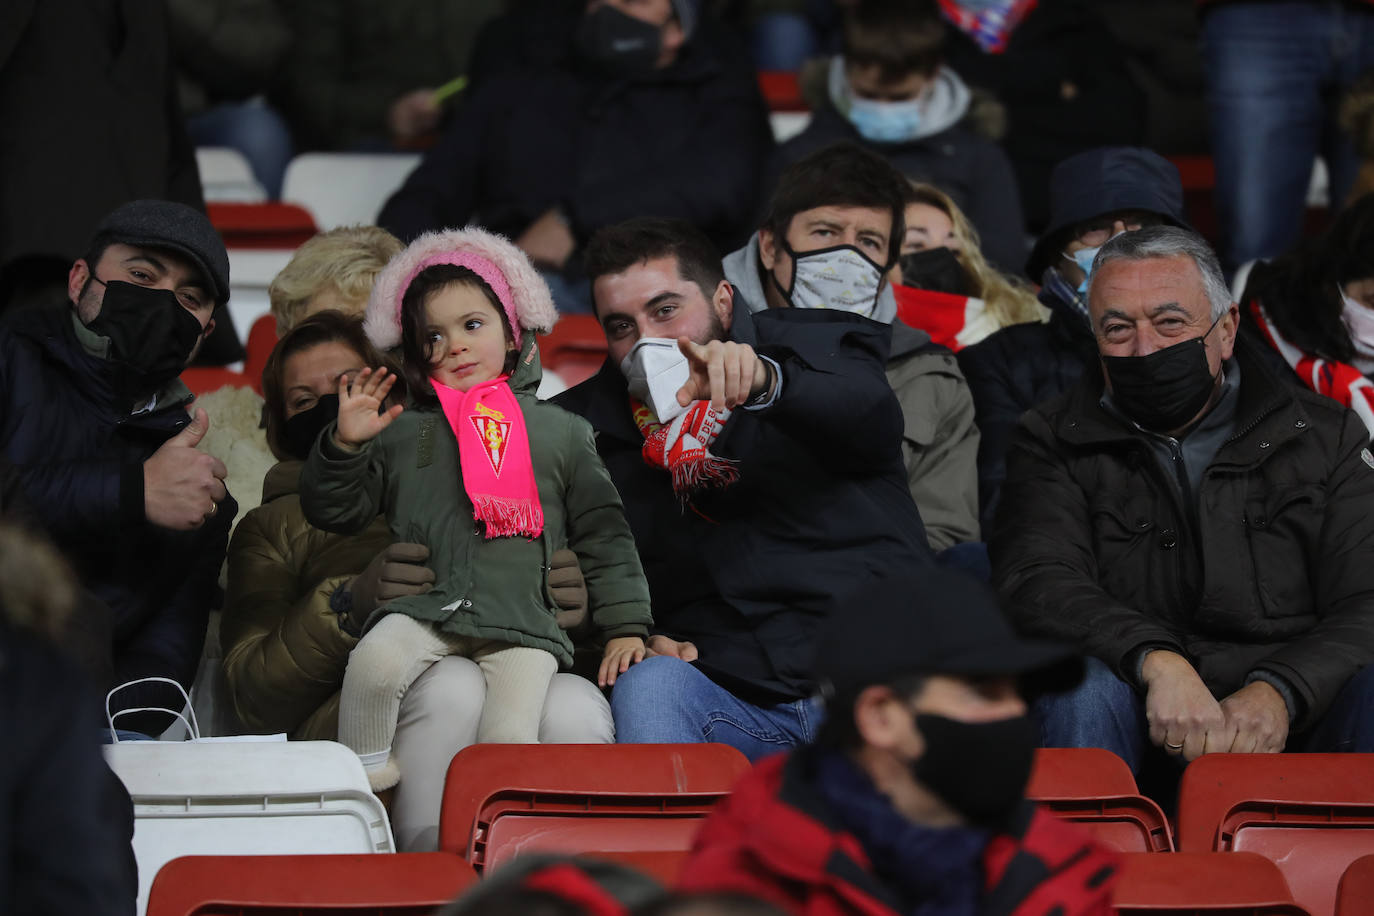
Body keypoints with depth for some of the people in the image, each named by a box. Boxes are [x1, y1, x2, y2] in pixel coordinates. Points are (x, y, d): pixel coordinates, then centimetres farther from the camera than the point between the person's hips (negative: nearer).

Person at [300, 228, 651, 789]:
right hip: (424, 609, 1)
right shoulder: (401, 434, 18)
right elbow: (334, 512, 17)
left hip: (525, 621, 0)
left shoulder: (561, 432, 17)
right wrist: (345, 444, 0)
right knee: (375, 663, -30)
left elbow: (602, 534, 17)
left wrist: (624, 626, 10)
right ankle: (363, 781, -13)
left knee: (509, 739, -24)